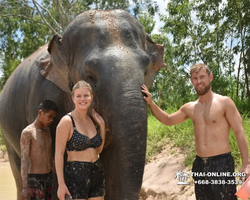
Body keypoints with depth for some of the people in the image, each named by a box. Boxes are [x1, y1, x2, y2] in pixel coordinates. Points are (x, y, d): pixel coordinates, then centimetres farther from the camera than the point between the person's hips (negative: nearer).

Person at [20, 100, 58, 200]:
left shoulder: (47, 131, 10)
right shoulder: (27, 133, -13)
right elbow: (24, 160, -16)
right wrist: (25, 187, -21)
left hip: (48, 178, 8)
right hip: (34, 180, -7)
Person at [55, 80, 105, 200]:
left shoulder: (91, 120, 9)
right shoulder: (67, 121, -11)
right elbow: (59, 153, -13)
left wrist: (101, 124, 5)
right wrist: (61, 184, -17)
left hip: (97, 173, 7)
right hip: (76, 174, -7)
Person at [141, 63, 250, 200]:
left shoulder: (224, 102, -5)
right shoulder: (189, 108, 9)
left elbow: (239, 132, -7)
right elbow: (168, 120, 22)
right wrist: (151, 103, 8)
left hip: (222, 163, -5)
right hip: (199, 165, 5)